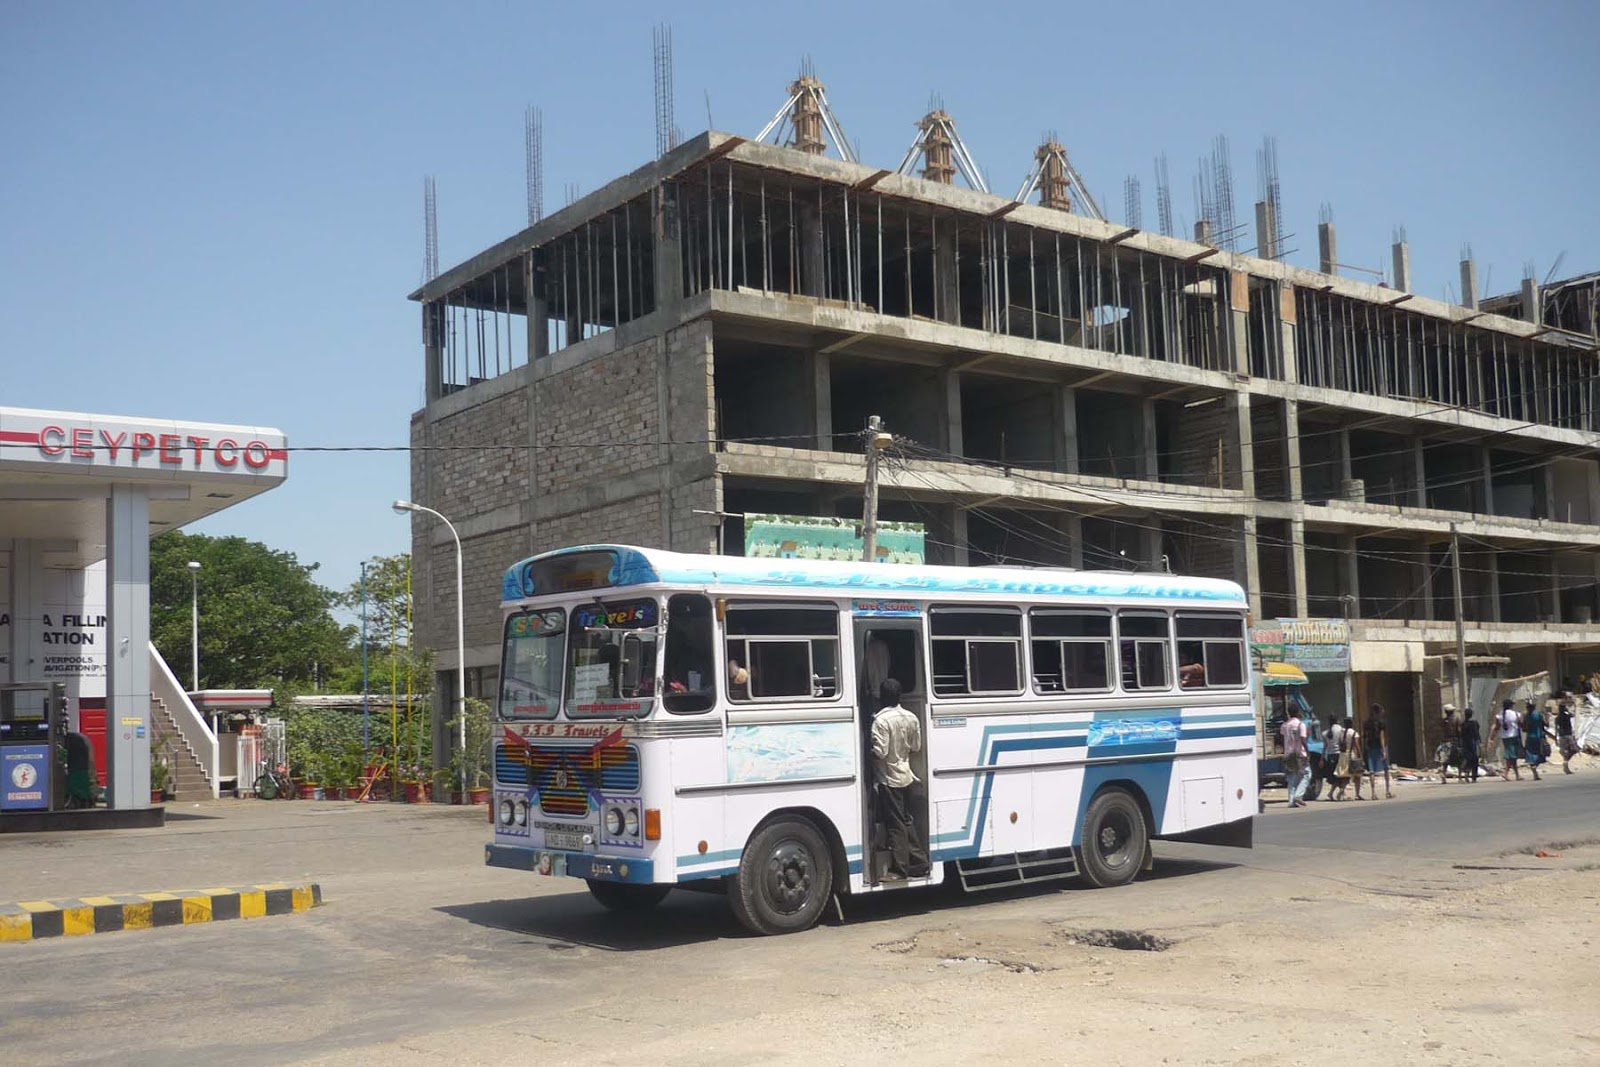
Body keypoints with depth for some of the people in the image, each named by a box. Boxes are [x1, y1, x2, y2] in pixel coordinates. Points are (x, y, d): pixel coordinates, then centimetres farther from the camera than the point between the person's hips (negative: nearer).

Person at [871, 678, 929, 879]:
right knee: (907, 820, 17)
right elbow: (916, 747, 8)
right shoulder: (911, 718, 2)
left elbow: (879, 752, -22)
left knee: (896, 824, -1)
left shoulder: (881, 720, -20)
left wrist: (870, 757, -3)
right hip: (906, 776, 7)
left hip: (889, 778, -7)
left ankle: (899, 868, 4)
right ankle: (919, 863, 20)